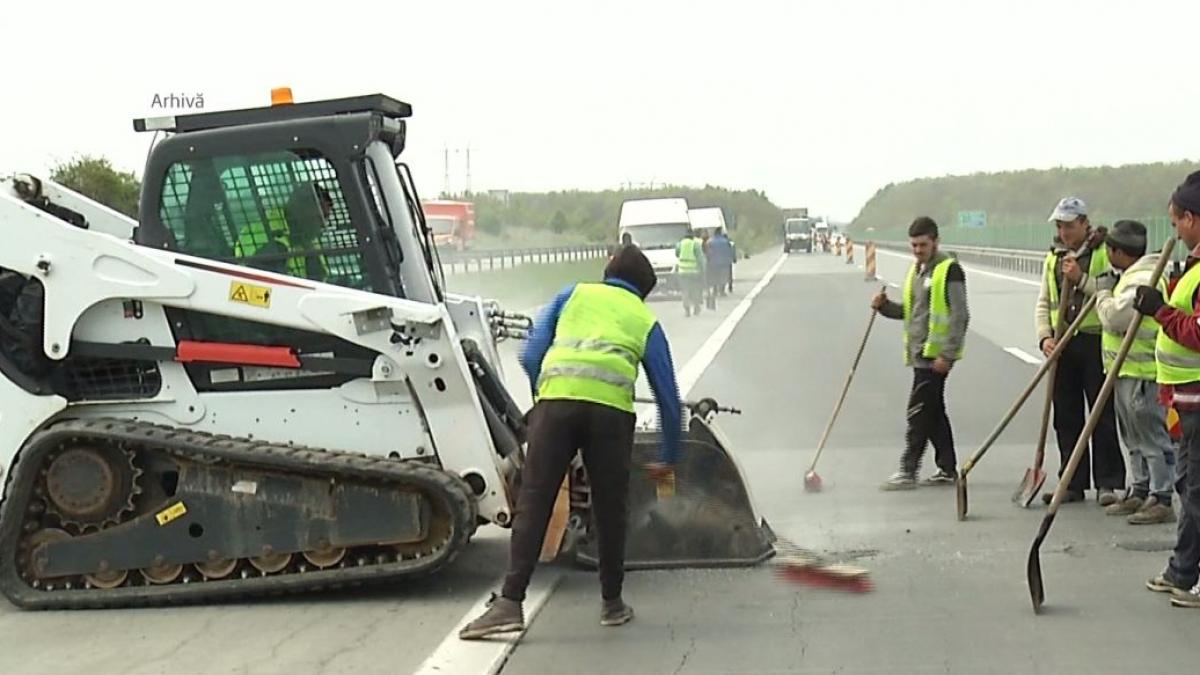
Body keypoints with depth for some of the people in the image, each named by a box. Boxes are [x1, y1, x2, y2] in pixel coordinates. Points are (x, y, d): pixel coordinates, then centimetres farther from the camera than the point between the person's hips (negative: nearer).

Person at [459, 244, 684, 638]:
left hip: (556, 398, 0)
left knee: (533, 504, 0)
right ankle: (612, 603, 25)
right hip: (611, 405, 0)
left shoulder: (574, 294, 27)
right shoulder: (646, 321, 26)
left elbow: (531, 356, 17)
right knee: (609, 508, 14)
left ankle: (510, 603, -8)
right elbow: (668, 396, 25)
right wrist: (668, 459, 34)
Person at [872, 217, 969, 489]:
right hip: (919, 352, 9)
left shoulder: (949, 270, -11)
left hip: (936, 353, -9)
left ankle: (908, 471, -5)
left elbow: (959, 315, -15)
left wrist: (947, 354, -20)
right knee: (933, 411, 12)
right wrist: (885, 306, 5)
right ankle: (947, 469, 19)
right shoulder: (915, 269, 16)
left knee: (919, 411, -8)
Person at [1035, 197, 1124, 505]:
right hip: (1062, 344, 5)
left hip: (1096, 341, -5)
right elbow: (1043, 303, 13)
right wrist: (1045, 336, -2)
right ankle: (1073, 483, 15)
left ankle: (1108, 483, 2)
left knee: (1103, 416, -3)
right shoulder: (1053, 257, 15)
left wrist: (1081, 279, -19)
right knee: (1066, 417, 8)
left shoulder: (1104, 252, -3)